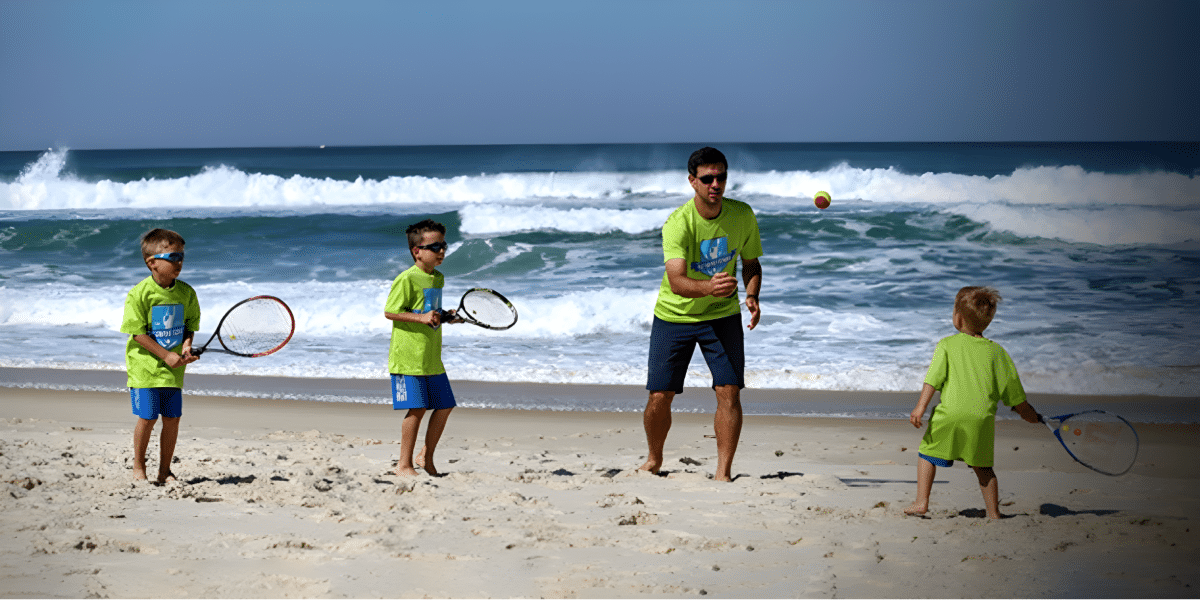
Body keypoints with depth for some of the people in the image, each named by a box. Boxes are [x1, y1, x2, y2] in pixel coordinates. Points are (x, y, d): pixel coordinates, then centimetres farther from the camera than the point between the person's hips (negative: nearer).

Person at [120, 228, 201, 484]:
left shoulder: (186, 293, 2)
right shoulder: (140, 293, -13)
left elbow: (190, 325, 12)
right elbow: (138, 332, -13)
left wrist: (186, 347, -8)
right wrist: (166, 355, -17)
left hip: (173, 368, 4)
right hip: (145, 365, -4)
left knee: (172, 418, 4)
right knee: (147, 417, -3)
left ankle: (164, 469, 17)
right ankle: (138, 466, 16)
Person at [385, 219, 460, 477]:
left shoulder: (438, 278, 13)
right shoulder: (407, 279, -13)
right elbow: (390, 312, -14)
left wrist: (445, 317, 6)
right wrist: (421, 318, -23)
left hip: (432, 357, 8)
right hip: (409, 357, -8)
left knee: (444, 406, 8)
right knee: (417, 409, -7)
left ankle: (426, 456, 24)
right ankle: (404, 464, 5)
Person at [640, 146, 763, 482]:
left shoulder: (742, 215, -11)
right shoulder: (677, 223, -24)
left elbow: (751, 263, 5)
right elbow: (676, 280, -35)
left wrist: (751, 296, -15)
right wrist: (708, 287, -55)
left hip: (722, 315, 2)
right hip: (674, 315, -2)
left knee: (729, 392, -11)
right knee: (660, 397, 0)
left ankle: (723, 473, -1)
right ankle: (654, 460, 28)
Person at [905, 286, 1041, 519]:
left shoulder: (947, 345, 5)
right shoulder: (996, 351, 12)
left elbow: (933, 379, -6)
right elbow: (1014, 391, 18)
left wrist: (920, 407, -9)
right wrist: (1028, 413, 33)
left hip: (950, 414, -2)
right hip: (983, 418, 2)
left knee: (927, 453, 14)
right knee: (982, 467, 16)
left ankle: (921, 502, 8)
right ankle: (993, 513, 14)